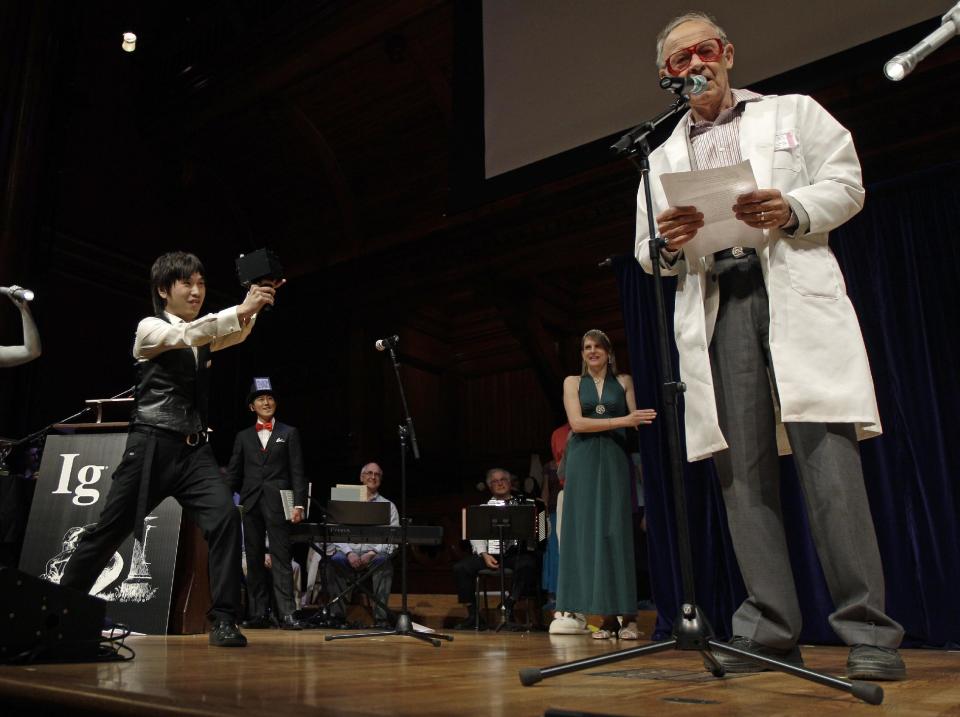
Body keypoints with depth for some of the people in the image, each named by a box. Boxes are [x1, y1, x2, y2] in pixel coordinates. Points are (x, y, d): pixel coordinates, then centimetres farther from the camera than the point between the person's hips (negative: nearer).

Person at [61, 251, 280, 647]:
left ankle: (224, 620, -13)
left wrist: (251, 309, -27)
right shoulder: (149, 328, 0)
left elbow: (236, 332, -5)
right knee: (109, 530, 5)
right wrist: (240, 309, -34)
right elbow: (185, 334, -21)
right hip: (151, 447, -4)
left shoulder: (205, 334, 16)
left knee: (225, 516, -18)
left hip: (194, 449, 4)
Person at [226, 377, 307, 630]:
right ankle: (259, 614, 11)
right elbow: (233, 473, 13)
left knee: (281, 557, -7)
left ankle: (287, 614, -8)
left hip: (277, 502, -3)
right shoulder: (243, 437, 15)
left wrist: (299, 504, -7)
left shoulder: (289, 433, 9)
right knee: (254, 559, 6)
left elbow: (297, 472, 3)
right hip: (251, 502, 3)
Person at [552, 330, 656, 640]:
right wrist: (623, 420, -11)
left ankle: (627, 616, -2)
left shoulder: (624, 382, 13)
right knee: (589, 533, -3)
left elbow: (638, 421, 6)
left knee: (617, 532, -5)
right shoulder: (573, 382, 10)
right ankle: (608, 616, 1)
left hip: (615, 461, 0)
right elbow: (577, 423, -4)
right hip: (584, 463, 0)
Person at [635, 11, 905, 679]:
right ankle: (771, 629, 2)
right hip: (714, 309, 3)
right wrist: (668, 241, -5)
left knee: (828, 458, -13)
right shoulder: (664, 157, 25)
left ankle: (868, 630, -7)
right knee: (743, 469, -3)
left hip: (795, 296, -2)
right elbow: (647, 255, 19)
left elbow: (846, 186, 11)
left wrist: (791, 211, -9)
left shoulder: (792, 112, 21)